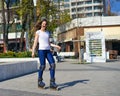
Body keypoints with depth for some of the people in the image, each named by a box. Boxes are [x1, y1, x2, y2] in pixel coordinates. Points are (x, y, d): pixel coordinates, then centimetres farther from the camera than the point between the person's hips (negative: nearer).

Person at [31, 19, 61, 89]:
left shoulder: (47, 33, 20)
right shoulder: (38, 32, 6)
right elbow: (35, 43, 0)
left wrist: (56, 46, 8)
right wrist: (33, 51, -8)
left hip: (48, 50, 5)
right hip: (41, 50, -5)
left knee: (53, 64, -9)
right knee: (43, 66, -9)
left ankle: (52, 82, -6)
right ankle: (40, 81, 11)